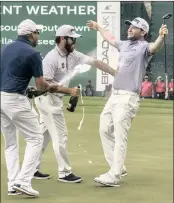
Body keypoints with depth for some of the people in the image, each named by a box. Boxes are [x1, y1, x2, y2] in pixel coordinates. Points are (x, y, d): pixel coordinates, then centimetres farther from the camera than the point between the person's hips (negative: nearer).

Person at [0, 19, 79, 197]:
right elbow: (41, 86, -6)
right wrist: (51, 87, 16)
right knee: (35, 139, 2)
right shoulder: (32, 53, -8)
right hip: (15, 100, -8)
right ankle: (23, 181, -8)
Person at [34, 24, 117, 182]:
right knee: (60, 135, -5)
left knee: (44, 135, 13)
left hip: (54, 99, 9)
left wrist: (117, 74, -5)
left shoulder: (73, 55, 3)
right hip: (47, 98, -9)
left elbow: (94, 62, 0)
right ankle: (64, 173, 3)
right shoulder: (51, 58, -21)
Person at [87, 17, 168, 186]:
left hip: (128, 97, -9)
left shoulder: (143, 47, -9)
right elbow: (110, 39, 37)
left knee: (120, 137, -10)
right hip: (114, 95, 9)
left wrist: (161, 36, -53)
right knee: (105, 129, 15)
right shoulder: (124, 44, 16)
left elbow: (155, 47, -32)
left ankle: (114, 176, -8)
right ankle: (117, 167, 25)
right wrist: (98, 28, 51)